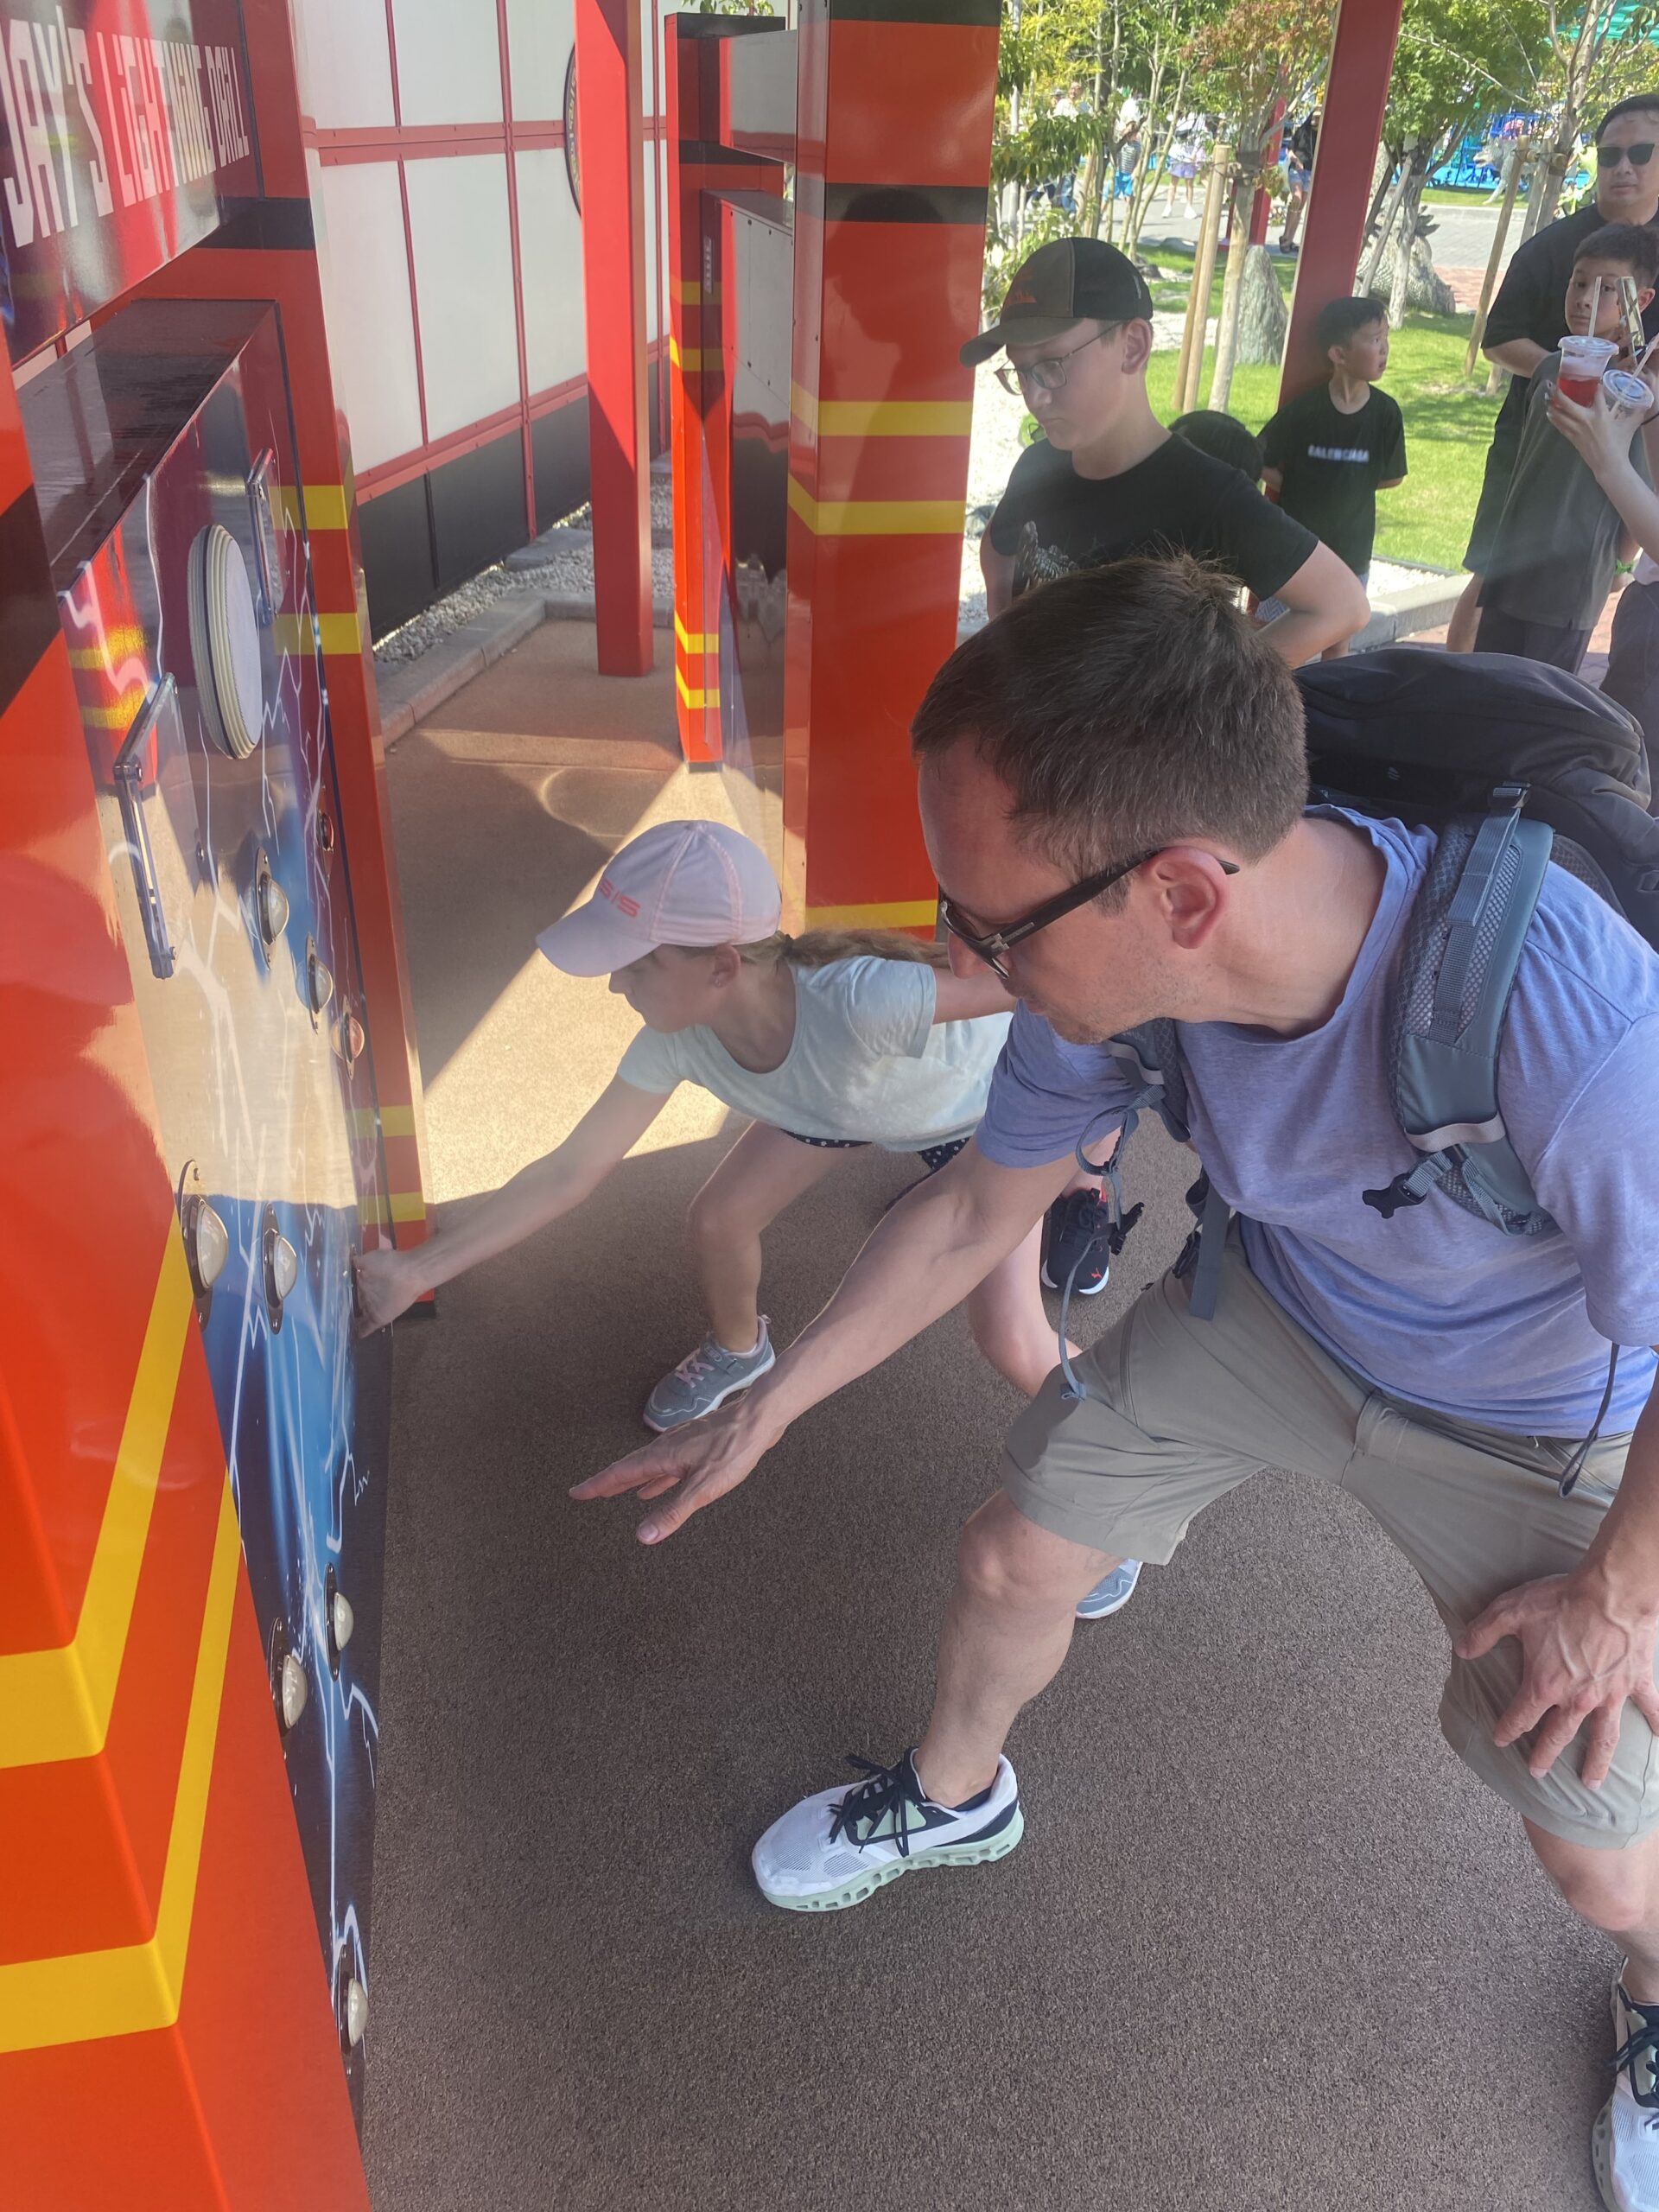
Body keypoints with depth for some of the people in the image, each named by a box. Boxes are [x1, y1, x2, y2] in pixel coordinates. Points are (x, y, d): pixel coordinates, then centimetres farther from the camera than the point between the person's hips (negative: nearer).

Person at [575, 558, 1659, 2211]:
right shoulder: (1120, 951, -27)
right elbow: (973, 1209, -10)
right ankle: (954, 1800, 43)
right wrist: (761, 1415, -2)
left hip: (1524, 1415, -3)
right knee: (1012, 1557, 8)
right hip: (1276, 1299, 4)